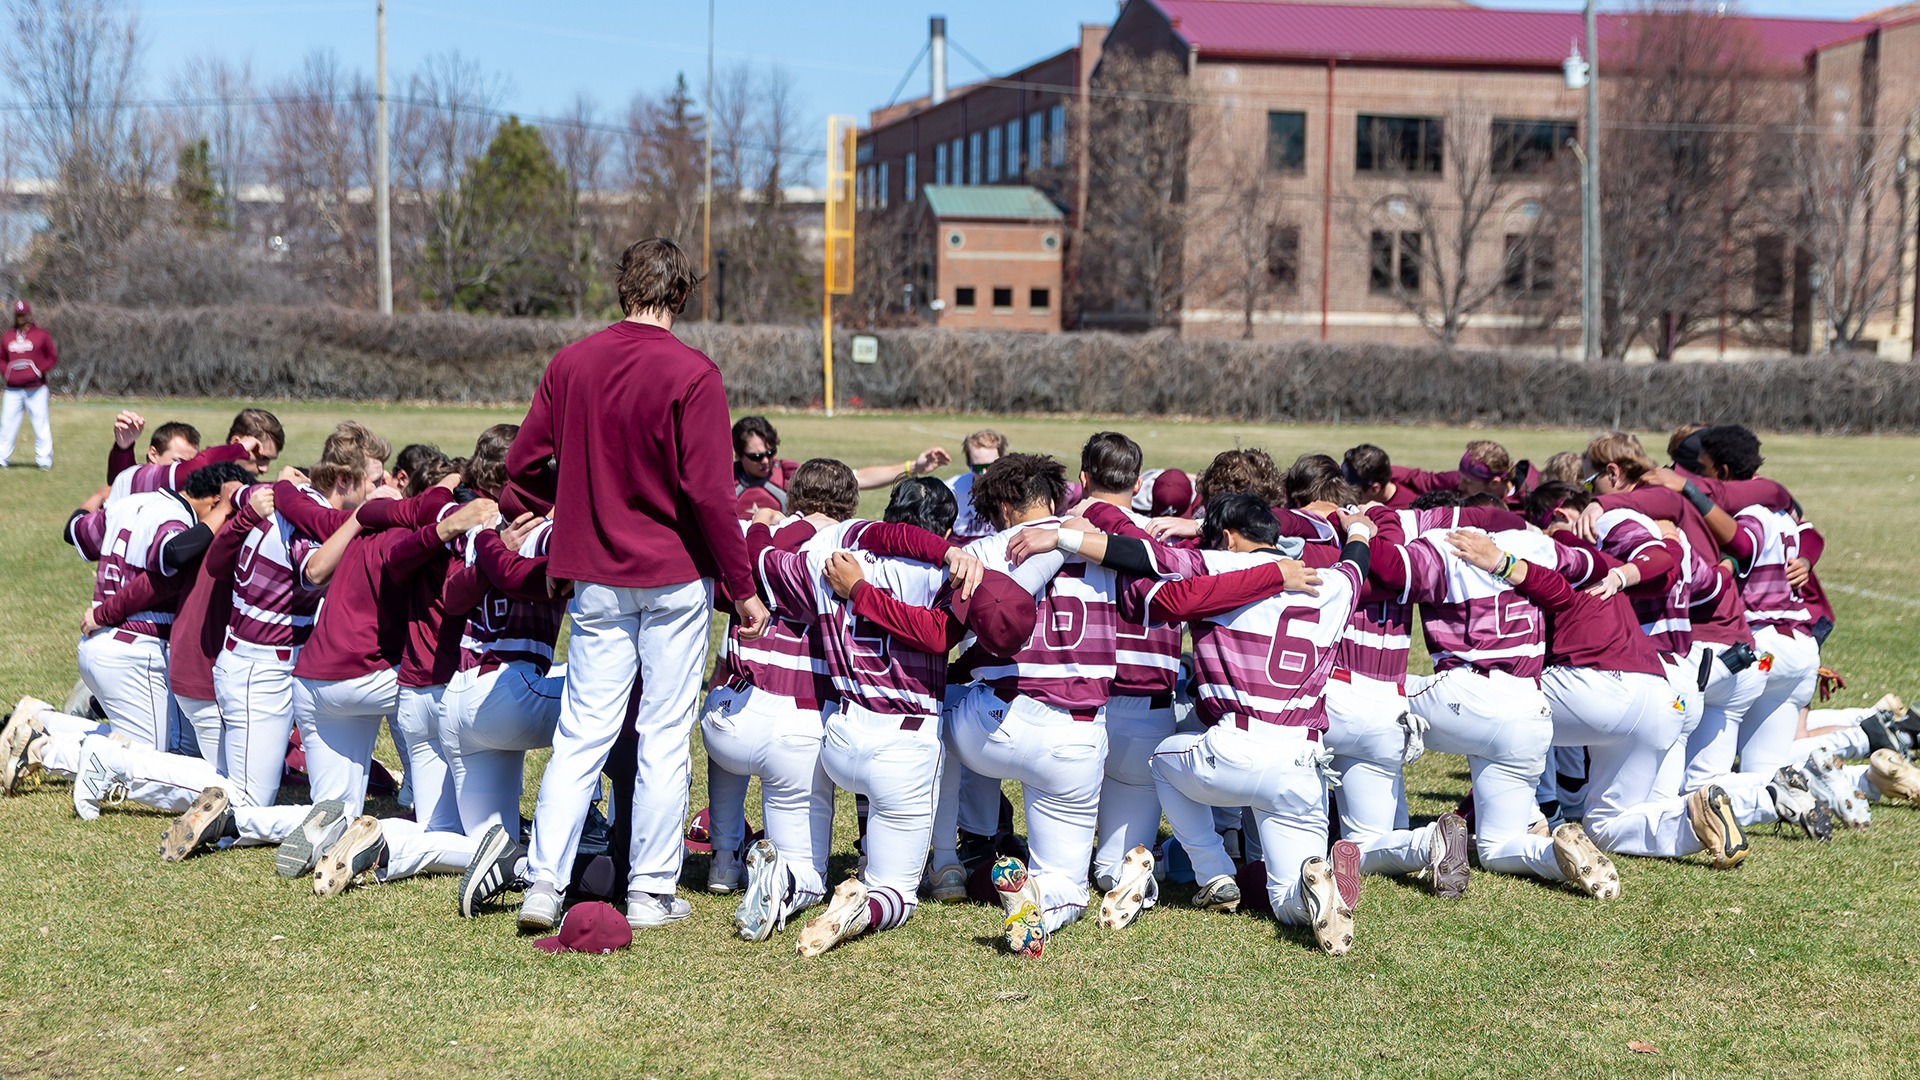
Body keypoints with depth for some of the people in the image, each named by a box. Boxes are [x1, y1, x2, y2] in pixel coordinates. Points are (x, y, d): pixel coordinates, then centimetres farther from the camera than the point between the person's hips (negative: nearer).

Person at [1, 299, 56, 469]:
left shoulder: (42, 335, 2)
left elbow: (53, 357, 2)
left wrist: (40, 371, -11)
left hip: (35, 388, -3)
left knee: (40, 423, -3)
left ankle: (44, 460, 3)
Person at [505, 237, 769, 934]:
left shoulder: (570, 364, 1)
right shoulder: (692, 375, -12)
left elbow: (523, 465, 5)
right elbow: (709, 493, -15)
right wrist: (743, 587, -8)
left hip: (596, 577, 4)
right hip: (676, 575, -3)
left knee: (581, 731, 9)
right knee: (665, 734, 5)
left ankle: (544, 883, 4)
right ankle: (652, 892, 11)